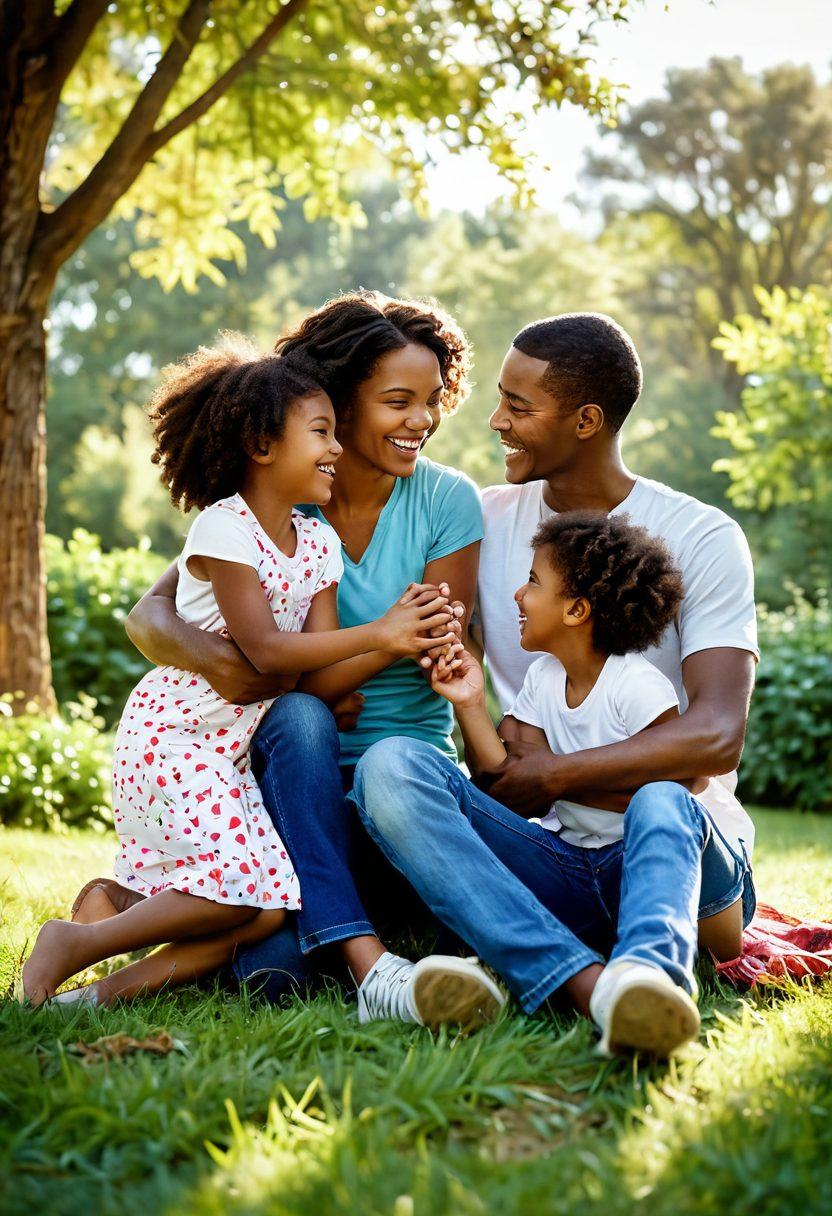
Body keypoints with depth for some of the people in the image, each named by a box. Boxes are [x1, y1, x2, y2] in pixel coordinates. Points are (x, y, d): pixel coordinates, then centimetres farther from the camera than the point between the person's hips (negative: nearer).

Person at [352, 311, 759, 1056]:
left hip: (688, 842, -2)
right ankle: (585, 981, -47)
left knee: (661, 802, -38)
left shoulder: (701, 539, -2)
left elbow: (716, 736, -12)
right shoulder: (487, 522, 10)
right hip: (546, 861, 3)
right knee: (390, 766, -27)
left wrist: (556, 776, -12)